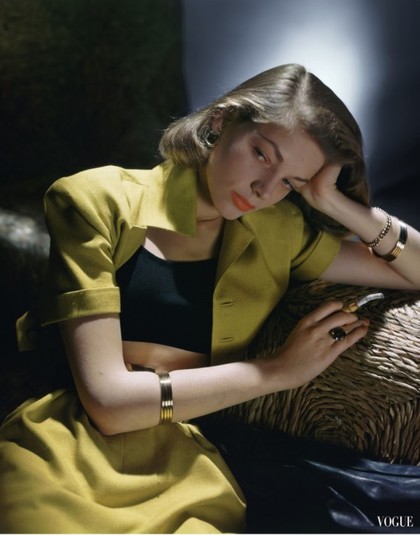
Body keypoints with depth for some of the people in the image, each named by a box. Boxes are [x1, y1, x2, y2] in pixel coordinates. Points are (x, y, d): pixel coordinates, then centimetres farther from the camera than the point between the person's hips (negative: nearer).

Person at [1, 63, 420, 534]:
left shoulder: (279, 232, 11)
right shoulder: (98, 200, -1)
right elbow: (108, 398, -9)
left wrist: (336, 202, 2)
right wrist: (281, 369, -4)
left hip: (181, 470, 3)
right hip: (60, 455, -2)